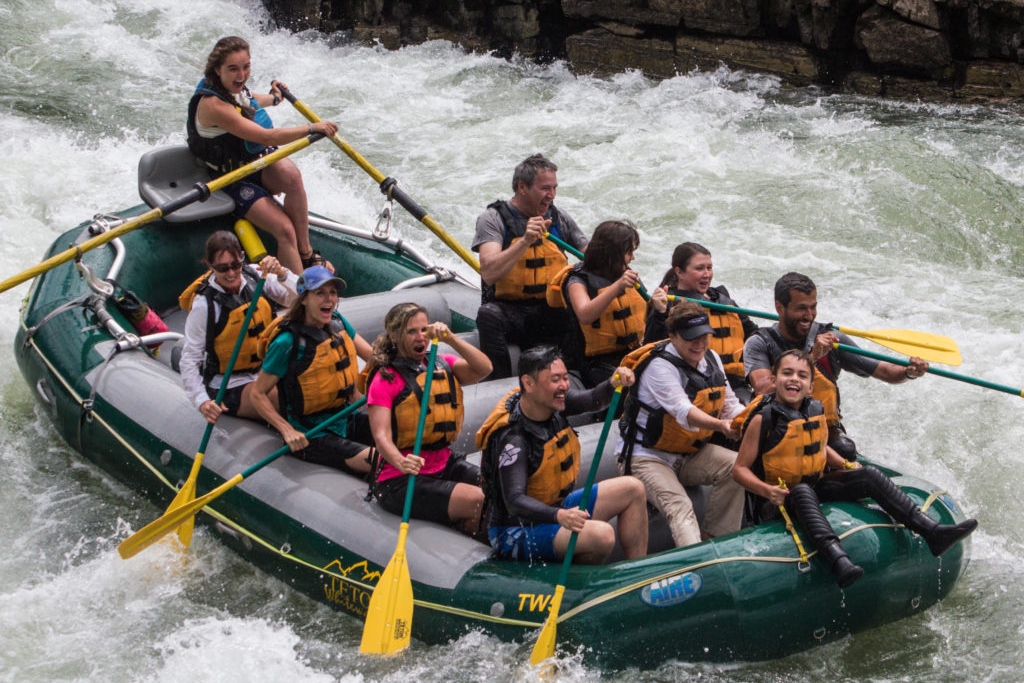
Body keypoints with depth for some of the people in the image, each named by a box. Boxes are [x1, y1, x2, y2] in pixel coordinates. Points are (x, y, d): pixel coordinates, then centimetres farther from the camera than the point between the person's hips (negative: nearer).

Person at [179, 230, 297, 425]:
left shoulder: (255, 276, -5)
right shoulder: (203, 305, -17)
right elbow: (189, 360, -15)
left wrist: (281, 274, -31)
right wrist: (202, 401, -28)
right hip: (231, 388, -5)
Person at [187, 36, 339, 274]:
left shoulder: (235, 87, 1)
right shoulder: (213, 105, -25)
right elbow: (267, 137, -29)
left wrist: (273, 98, 47)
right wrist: (312, 128, -26)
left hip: (260, 165, 7)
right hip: (234, 181, -7)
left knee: (290, 174, -29)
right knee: (285, 230, -26)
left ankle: (306, 252, -17)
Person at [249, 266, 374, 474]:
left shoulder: (338, 323, 3)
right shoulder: (288, 343, -18)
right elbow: (259, 394, -13)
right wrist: (288, 431, -23)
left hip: (346, 419, 7)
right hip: (312, 436, -7)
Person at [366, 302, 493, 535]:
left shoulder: (442, 365, 9)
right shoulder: (385, 379, -7)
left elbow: (483, 369, -8)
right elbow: (381, 435, -19)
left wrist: (450, 338, -18)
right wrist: (400, 462, -39)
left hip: (445, 464, 6)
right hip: (400, 481, -6)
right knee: (476, 500, -25)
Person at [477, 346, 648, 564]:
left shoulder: (550, 402, -4)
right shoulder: (513, 439, -29)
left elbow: (593, 400, -7)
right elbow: (514, 501, -37)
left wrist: (614, 383, -30)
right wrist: (559, 516, -53)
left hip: (557, 508, 10)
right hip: (518, 532, -10)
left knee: (633, 489, 5)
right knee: (601, 535, -31)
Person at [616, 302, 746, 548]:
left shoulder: (712, 359, 5)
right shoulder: (660, 366, -20)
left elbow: (730, 405, 6)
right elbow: (683, 411, -36)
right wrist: (719, 425, -53)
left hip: (690, 453, 7)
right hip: (646, 456, -7)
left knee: (736, 466, -16)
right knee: (679, 506, -29)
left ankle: (716, 542, -11)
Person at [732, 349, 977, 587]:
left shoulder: (816, 410, 7)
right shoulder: (763, 419, -13)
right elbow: (739, 469, -13)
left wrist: (845, 465, 7)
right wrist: (766, 490, -29)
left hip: (817, 486, 7)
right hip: (780, 499, -7)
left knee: (869, 475, -7)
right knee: (803, 492, -39)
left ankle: (933, 531, -16)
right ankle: (839, 562, -63)